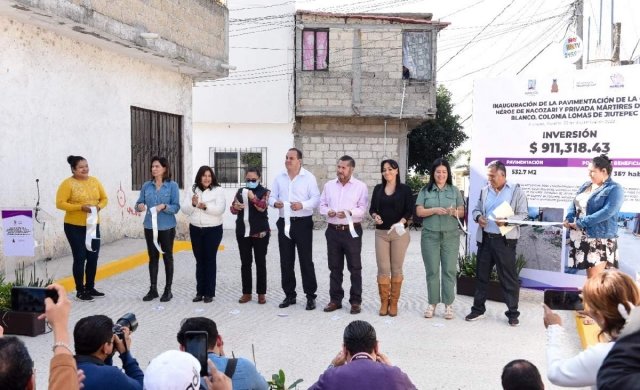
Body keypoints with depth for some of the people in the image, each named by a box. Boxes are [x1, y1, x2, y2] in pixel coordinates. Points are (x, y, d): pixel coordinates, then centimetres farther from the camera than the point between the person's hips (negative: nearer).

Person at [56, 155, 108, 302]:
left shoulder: (94, 181, 6)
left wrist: (99, 206, -9)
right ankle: (80, 291, 11)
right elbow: (60, 203, -15)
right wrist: (81, 207, -23)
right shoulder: (68, 183, -10)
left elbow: (104, 198, 12)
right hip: (74, 227, -5)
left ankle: (90, 288, 25)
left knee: (93, 257, 10)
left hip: (93, 225, 5)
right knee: (80, 258, -1)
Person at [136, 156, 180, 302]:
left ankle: (168, 290, 14)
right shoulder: (146, 185, 3)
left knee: (167, 257, 7)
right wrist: (139, 206, -19)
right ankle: (153, 289, 19)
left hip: (167, 227, -3)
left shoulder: (172, 185, -7)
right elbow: (139, 203, 4)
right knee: (153, 257, 10)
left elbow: (176, 207, -10)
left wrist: (164, 206, -27)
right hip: (150, 226, 3)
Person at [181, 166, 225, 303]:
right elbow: (184, 209, 0)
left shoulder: (218, 191, -5)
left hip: (213, 230, -4)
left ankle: (209, 293, 8)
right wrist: (193, 204, -21)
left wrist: (206, 207, -31)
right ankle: (200, 292, 17)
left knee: (210, 260, 1)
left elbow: (220, 210, -16)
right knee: (199, 261, 10)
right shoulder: (193, 190, 5)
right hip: (196, 230, 4)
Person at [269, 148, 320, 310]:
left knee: (306, 261, 0)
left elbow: (316, 198, -10)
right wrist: (275, 203, -15)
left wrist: (303, 205, -27)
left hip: (303, 223, -5)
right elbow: (271, 197, 8)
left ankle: (310, 296, 8)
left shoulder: (309, 177, -4)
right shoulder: (279, 178, 11)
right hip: (284, 222, 5)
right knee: (286, 262, 9)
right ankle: (289, 295, 20)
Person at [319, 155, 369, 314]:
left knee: (355, 268, 2)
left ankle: (356, 301, 10)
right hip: (333, 231, 4)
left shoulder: (361, 187, -1)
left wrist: (349, 213, -25)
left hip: (352, 231, -4)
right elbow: (322, 205, 10)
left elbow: (362, 209, -9)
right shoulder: (329, 185, 11)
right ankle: (335, 300, 20)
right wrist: (327, 211, -12)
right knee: (334, 267, 10)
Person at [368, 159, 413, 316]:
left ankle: (394, 302, 13)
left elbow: (409, 210, -4)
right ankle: (384, 302, 11)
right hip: (381, 233, 2)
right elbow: (372, 208, 9)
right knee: (383, 268, 0)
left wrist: (401, 222, -21)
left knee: (396, 268, 4)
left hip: (399, 233, -2)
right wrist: (375, 216, -12)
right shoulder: (378, 189, 10)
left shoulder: (405, 189, 0)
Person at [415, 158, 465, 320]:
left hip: (450, 235, 0)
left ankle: (448, 305, 8)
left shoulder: (454, 190, 6)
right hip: (430, 235, 0)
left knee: (449, 270, 1)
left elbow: (462, 212, 5)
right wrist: (435, 210, -17)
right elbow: (419, 212, -2)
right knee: (432, 270, 4)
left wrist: (454, 212, -17)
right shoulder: (425, 190, 4)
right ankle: (432, 304, 14)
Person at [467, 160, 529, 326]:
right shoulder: (484, 191, 11)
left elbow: (524, 215, -7)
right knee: (481, 275, 11)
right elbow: (476, 209, 17)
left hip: (505, 240, -4)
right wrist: (478, 217, -6)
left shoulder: (516, 190, -2)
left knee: (508, 277, 2)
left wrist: (506, 221, -23)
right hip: (485, 239, 5)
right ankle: (478, 309, 23)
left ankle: (512, 313, 13)